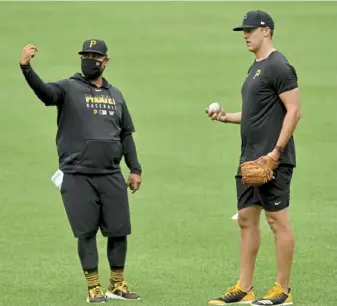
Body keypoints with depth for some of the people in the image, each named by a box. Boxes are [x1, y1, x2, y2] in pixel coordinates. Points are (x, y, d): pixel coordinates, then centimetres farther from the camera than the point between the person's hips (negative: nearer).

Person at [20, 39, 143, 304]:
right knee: (87, 232, -2)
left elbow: (126, 135, 19)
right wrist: (26, 68, -40)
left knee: (119, 231, 6)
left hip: (112, 176, 4)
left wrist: (135, 169, 13)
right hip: (78, 176, -4)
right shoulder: (69, 89, 0)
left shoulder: (115, 95, 15)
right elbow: (44, 91, -21)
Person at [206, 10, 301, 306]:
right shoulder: (255, 68, 18)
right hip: (250, 159, 10)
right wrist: (227, 116, 12)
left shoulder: (279, 67, -12)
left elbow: (293, 111, -17)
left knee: (277, 220, -5)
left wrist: (276, 152, -21)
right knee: (246, 219, 10)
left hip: (272, 160, -10)